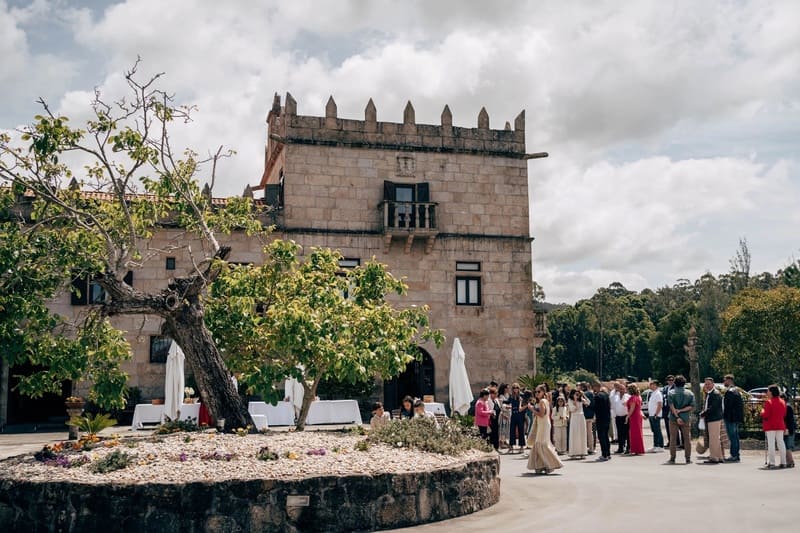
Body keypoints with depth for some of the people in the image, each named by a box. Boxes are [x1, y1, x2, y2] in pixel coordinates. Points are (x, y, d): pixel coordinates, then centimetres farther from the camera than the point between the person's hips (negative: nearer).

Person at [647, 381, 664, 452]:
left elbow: (660, 405, -18)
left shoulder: (658, 394, -13)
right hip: (651, 415, 9)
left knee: (658, 431, -4)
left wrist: (656, 414, -20)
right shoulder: (651, 393, 14)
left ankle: (661, 447, 0)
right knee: (654, 431, 12)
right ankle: (655, 446, 18)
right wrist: (648, 414, 15)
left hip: (655, 416, -9)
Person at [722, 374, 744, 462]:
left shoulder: (729, 391, -16)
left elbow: (727, 405, -19)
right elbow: (741, 404, 19)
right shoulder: (737, 390, 15)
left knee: (732, 437, -7)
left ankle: (734, 456, -6)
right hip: (737, 418, 10)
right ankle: (736, 455, 18)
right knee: (735, 436, 13)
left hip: (730, 418, -10)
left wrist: (725, 416, -12)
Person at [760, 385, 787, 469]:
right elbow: (784, 415, 12)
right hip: (780, 426, 6)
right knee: (781, 443, 10)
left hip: (770, 426, -6)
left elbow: (765, 415, -17)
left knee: (771, 443, -4)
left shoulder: (768, 402, -14)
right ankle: (783, 462, 11)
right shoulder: (783, 402, 7)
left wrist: (762, 411, 2)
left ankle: (771, 463, -6)